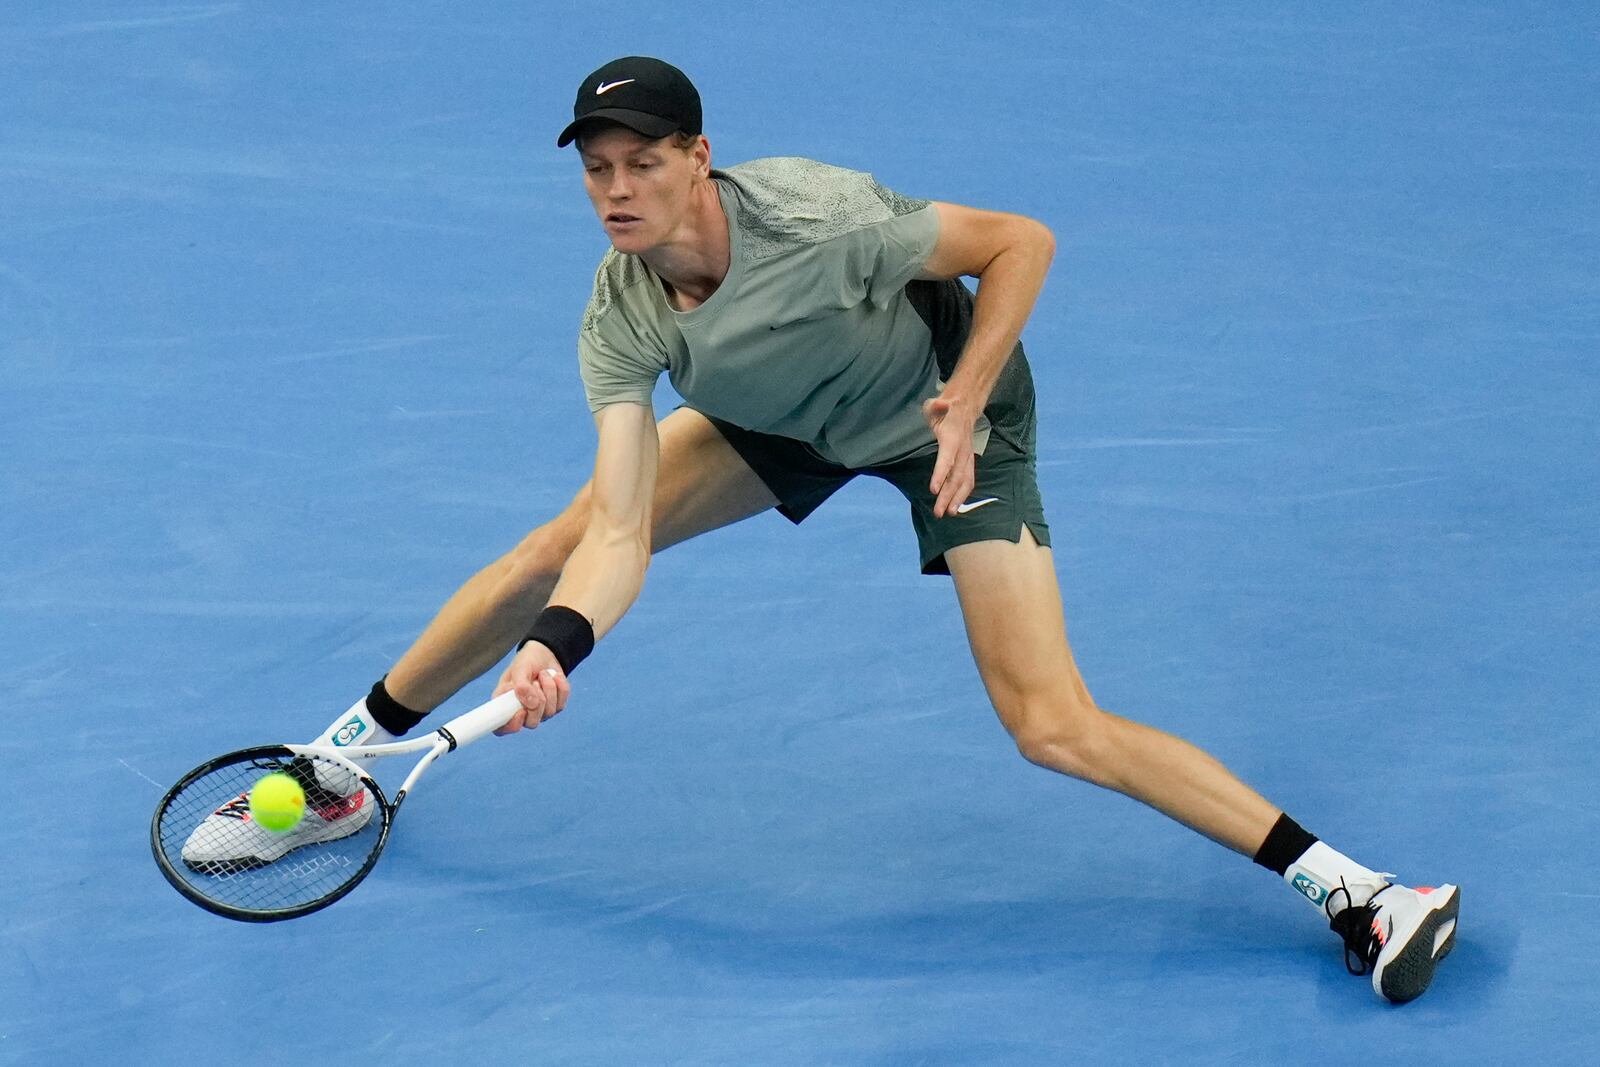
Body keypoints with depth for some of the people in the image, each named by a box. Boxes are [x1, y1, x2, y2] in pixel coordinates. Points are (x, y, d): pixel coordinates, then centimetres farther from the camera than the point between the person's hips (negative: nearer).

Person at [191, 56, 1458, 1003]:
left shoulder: (816, 217, -37)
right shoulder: (619, 320, -22)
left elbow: (1021, 240, -26)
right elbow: (622, 531, -26)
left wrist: (963, 405, -32)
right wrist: (557, 647, -44)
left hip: (948, 405, -5)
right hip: (783, 419, 5)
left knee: (1054, 728, -17)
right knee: (559, 546, -1)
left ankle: (1349, 889, -12)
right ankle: (349, 754, 20)